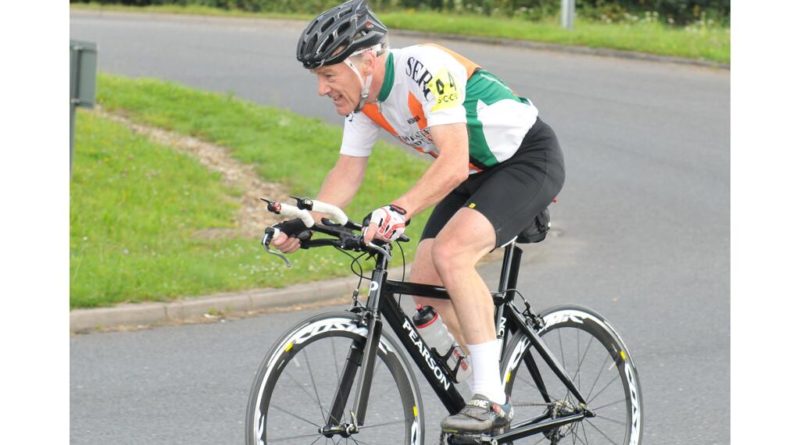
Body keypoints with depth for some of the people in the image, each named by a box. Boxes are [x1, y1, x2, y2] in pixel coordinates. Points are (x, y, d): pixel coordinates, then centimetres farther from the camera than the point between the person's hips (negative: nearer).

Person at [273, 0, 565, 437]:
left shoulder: (424, 70, -30)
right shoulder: (362, 97, -4)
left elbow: (453, 163, -38)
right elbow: (347, 172, 2)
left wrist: (399, 211, -50)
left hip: (530, 158, -9)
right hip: (477, 174, 9)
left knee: (451, 251, -28)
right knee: (425, 283, -3)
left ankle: (490, 398, -24)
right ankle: (492, 387, 13)